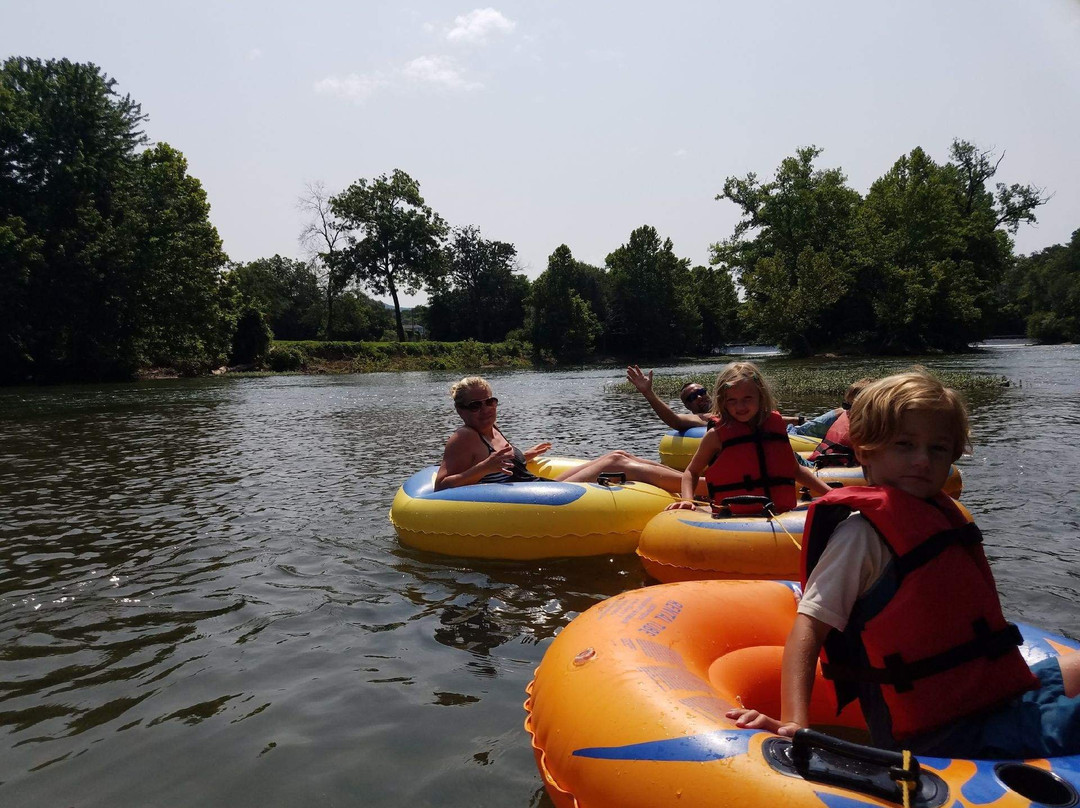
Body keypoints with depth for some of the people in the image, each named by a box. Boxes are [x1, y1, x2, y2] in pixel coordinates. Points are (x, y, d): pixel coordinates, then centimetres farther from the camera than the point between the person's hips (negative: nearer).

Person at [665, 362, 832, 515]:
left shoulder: (774, 426, 11)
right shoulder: (717, 435, 1)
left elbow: (796, 470, 25)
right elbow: (692, 471, 13)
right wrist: (687, 499, -6)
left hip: (780, 515, 2)